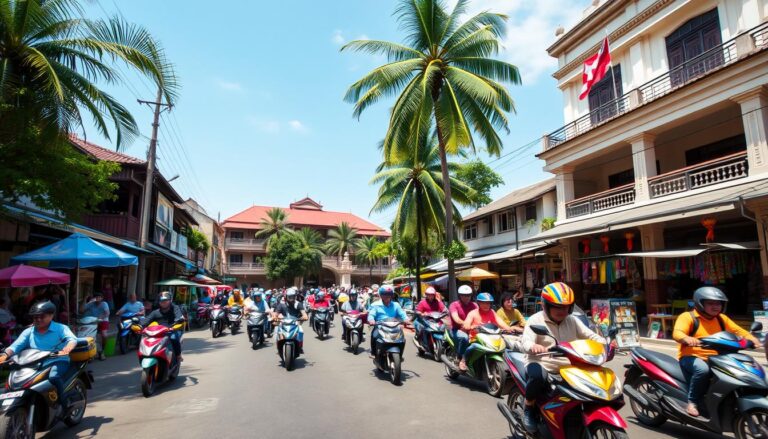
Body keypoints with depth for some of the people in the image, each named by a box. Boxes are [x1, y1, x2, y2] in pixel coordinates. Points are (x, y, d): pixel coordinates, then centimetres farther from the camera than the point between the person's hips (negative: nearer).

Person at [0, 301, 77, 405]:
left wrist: (66, 349, -42)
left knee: (53, 377, -34)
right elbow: (16, 345, 0)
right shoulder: (28, 332, 12)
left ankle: (64, 402, -16)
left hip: (57, 362, -5)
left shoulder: (60, 328, -2)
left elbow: (72, 339, -19)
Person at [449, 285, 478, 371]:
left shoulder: (474, 305, 9)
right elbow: (456, 319, -22)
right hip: (456, 330, -4)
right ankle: (462, 360, -19)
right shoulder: (454, 305, -5)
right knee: (464, 337, -37)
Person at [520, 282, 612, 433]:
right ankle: (528, 408, -9)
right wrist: (533, 346, -45)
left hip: (567, 366, 6)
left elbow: (589, 335, 6)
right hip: (541, 364, -6)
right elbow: (525, 341, -21)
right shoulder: (535, 320, -8)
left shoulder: (573, 321, 11)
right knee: (538, 376, -38)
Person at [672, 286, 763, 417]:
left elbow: (737, 330, 13)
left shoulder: (721, 318, 14)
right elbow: (677, 333, -23)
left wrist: (752, 338, -8)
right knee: (702, 369, -37)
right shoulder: (688, 317, -10)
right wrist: (687, 339, -45)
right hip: (691, 357, -7)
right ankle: (692, 402, -20)